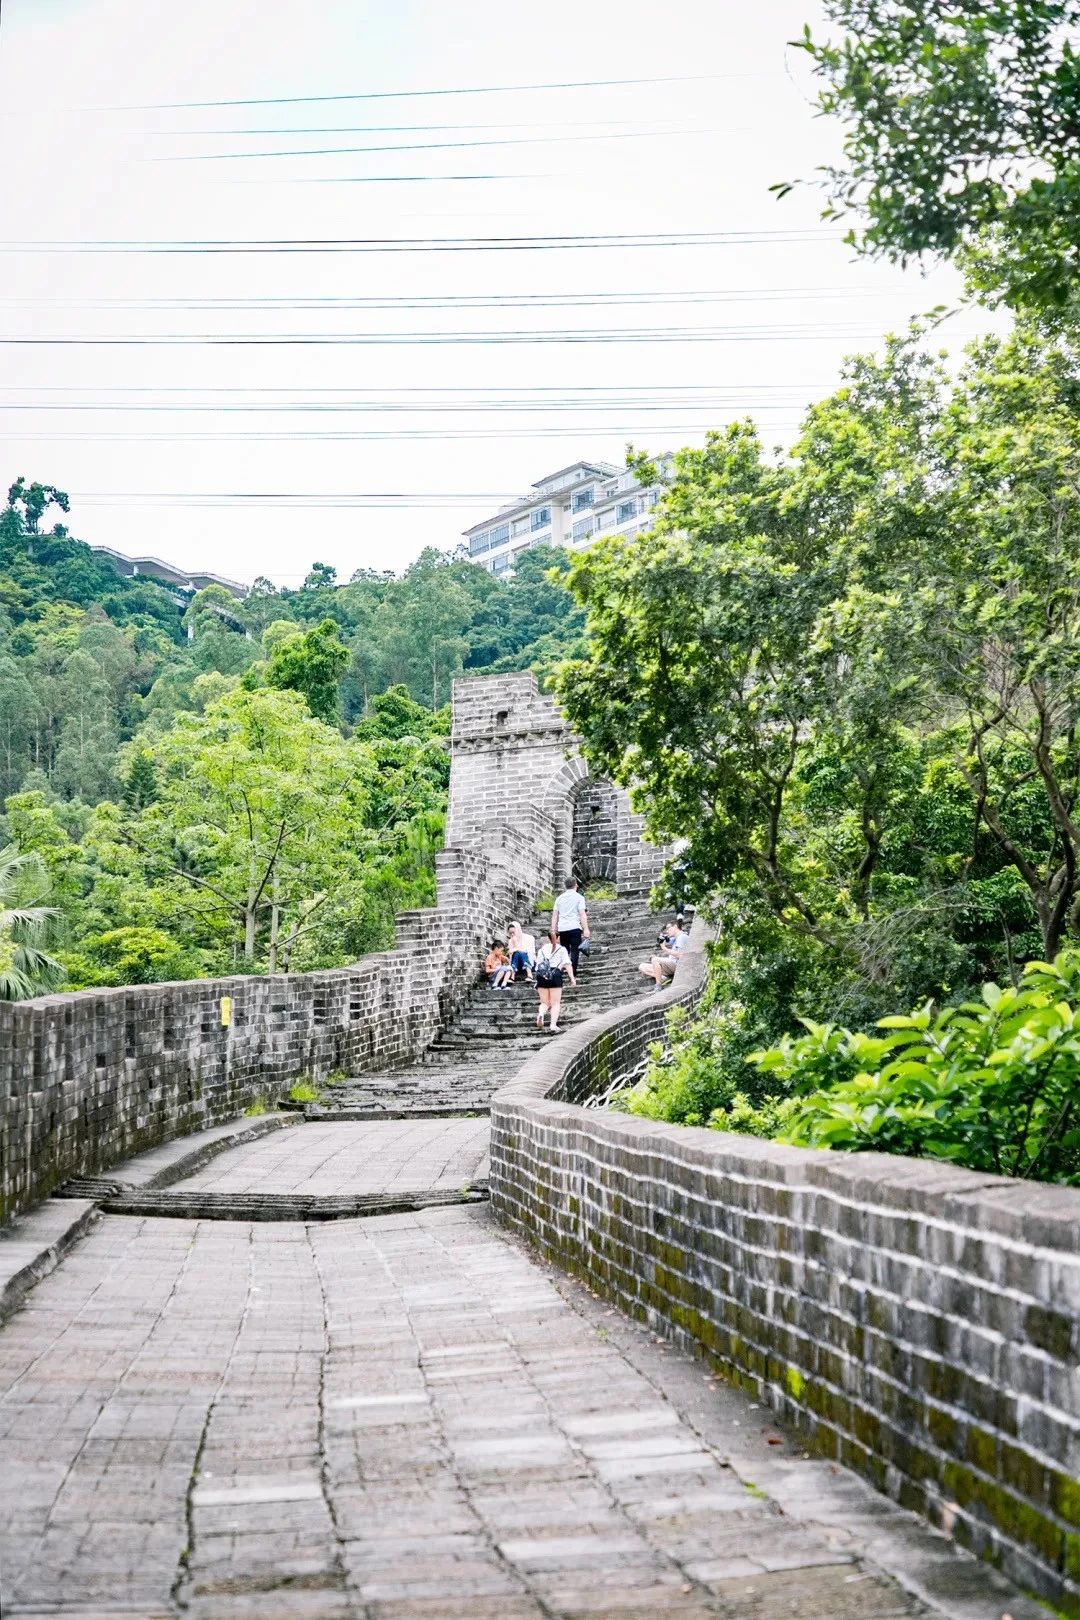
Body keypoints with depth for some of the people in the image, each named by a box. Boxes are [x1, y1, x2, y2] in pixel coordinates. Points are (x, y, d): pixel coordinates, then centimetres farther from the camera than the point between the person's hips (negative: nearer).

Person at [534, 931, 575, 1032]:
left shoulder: (543, 948, 17)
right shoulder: (562, 949, 10)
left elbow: (537, 962, 14)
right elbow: (567, 964, -1)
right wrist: (572, 978, -6)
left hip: (541, 975, 2)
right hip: (555, 975, -2)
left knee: (544, 1002, 10)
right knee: (555, 1003, 3)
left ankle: (541, 1014, -21)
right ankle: (553, 1025, -10)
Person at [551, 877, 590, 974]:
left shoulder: (560, 898, 14)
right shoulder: (579, 897, 1)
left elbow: (554, 915, 12)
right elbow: (582, 914, -8)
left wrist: (553, 931, 14)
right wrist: (586, 929, -12)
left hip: (562, 928, 4)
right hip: (574, 927, -4)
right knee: (575, 950, -2)